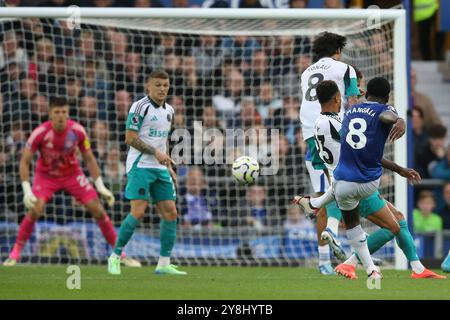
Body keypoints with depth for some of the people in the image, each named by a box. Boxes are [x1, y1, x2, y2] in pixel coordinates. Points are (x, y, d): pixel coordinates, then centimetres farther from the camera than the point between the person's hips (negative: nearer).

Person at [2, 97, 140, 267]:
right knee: (35, 210, -26)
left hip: (72, 174, 2)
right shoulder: (40, 133, -25)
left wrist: (100, 186, -9)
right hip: (46, 175, -2)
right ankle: (15, 253, -10)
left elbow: (89, 158, -5)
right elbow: (25, 161, -17)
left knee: (97, 210, -7)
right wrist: (27, 190, -26)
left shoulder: (77, 131, -19)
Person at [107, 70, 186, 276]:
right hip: (140, 166, -7)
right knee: (138, 212, -16)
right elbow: (130, 138, -13)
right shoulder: (140, 107, -9)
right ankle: (115, 257, -3)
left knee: (170, 213, 0)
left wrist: (168, 165, 16)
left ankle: (164, 264, 6)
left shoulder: (169, 111, 15)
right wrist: (155, 153, -20)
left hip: (160, 169, 8)